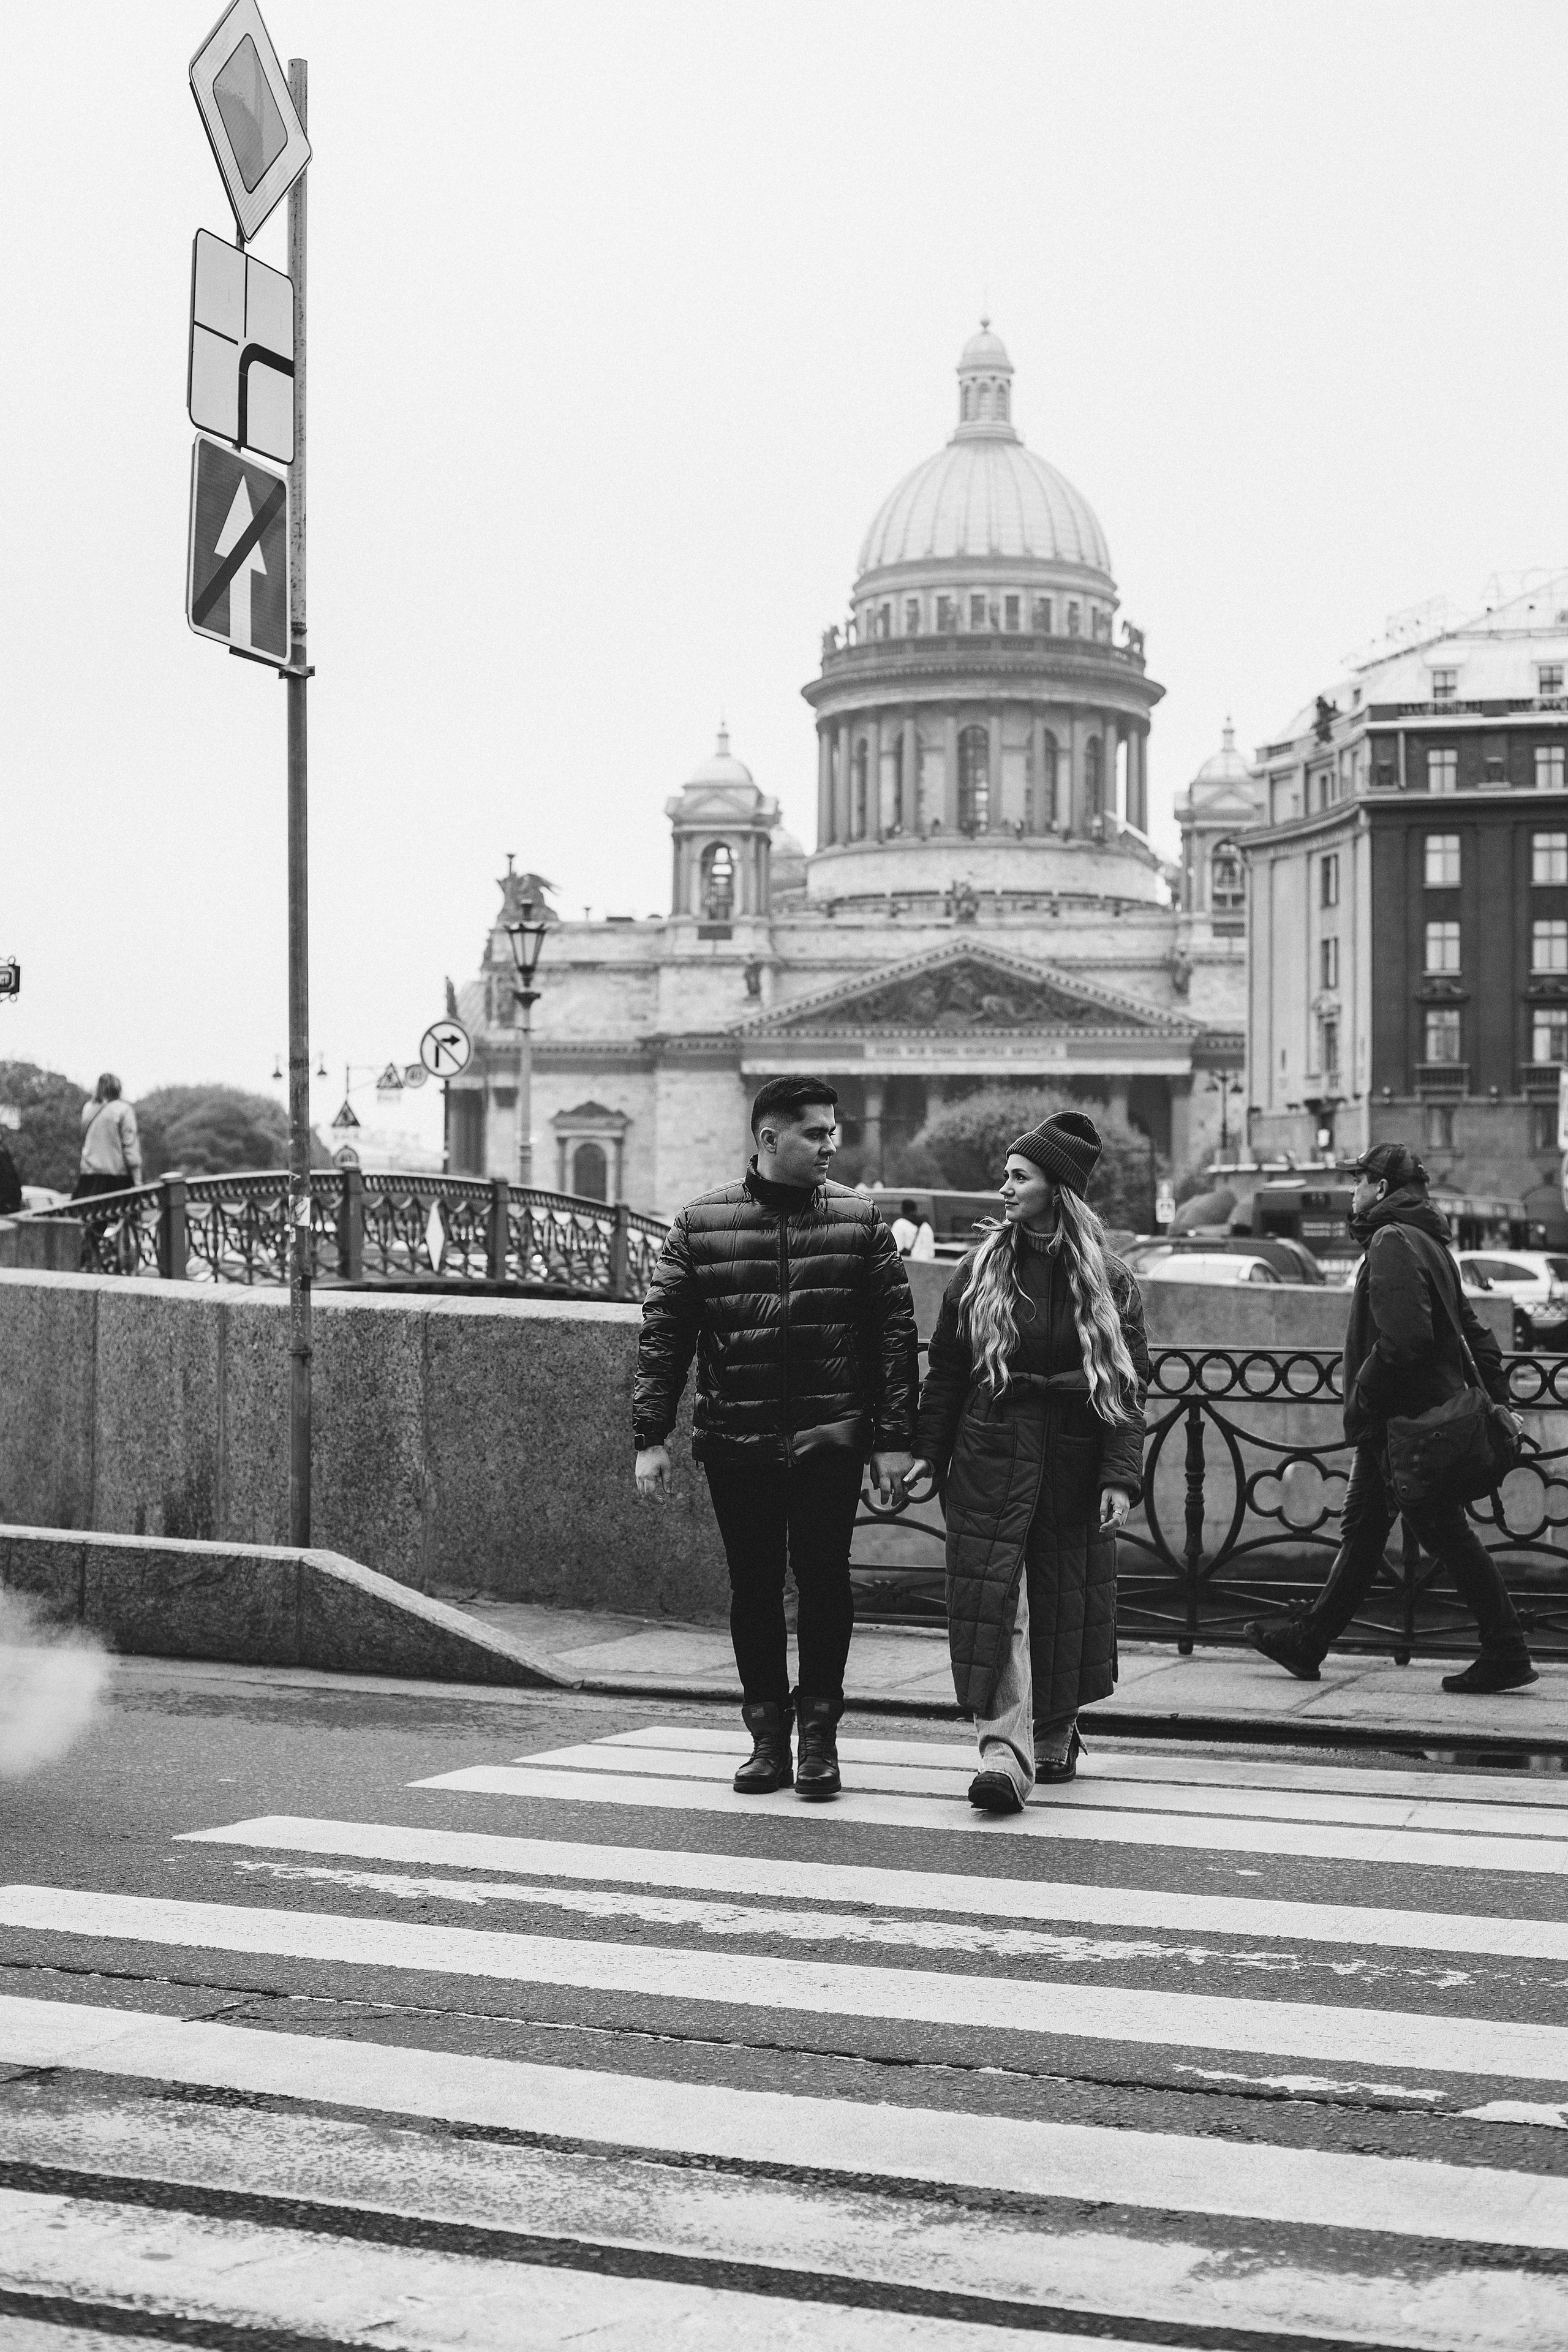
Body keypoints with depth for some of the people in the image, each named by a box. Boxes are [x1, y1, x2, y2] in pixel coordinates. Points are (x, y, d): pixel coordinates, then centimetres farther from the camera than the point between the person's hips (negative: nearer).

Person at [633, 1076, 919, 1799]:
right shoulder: (699, 1225, 4)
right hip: (734, 1440, 1)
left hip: (829, 1437, -1)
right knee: (753, 1589, 6)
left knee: (823, 1578, -5)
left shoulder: (859, 1220, 4)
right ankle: (767, 1738, 16)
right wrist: (650, 1437, -2)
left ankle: (819, 1734, 7)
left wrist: (893, 1438, -3)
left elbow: (895, 1333, 3)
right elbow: (663, 1334, 4)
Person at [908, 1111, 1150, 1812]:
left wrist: (1120, 1477, -10)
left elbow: (1129, 1386, -1)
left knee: (1065, 1599, 9)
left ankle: (1056, 1737, 29)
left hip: (1073, 1463, 0)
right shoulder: (979, 1271, 5)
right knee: (994, 1601, -10)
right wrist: (927, 1451, 1)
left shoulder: (1108, 1282, 1)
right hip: (989, 1458, 0)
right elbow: (945, 1369, 8)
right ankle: (1004, 1753, -15)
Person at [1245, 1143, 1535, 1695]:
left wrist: (1362, 1399, -17)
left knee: (1447, 1534, -6)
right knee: (1361, 1531, 15)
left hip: (1401, 1421, -11)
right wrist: (1496, 1398, 17)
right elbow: (1474, 1335, 19)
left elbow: (1404, 1338, -26)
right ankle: (1307, 1643, 23)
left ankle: (1506, 1654, -3)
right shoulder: (1426, 1243, 18)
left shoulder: (1393, 1242, -14)